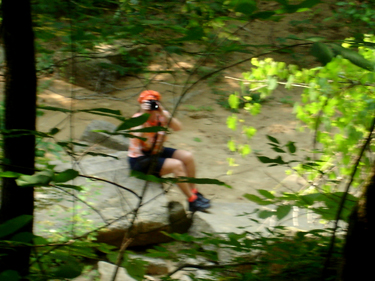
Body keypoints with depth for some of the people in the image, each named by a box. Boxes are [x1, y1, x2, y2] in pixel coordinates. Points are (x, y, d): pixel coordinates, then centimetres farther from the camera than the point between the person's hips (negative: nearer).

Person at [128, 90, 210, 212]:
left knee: (188, 157, -5)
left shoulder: (161, 115, -4)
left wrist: (163, 113, -31)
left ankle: (194, 192, 8)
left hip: (158, 151, 7)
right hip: (140, 159, -7)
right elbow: (138, 136, -39)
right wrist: (144, 115, -37)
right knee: (176, 165, -23)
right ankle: (192, 201, -15)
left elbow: (178, 127, -20)